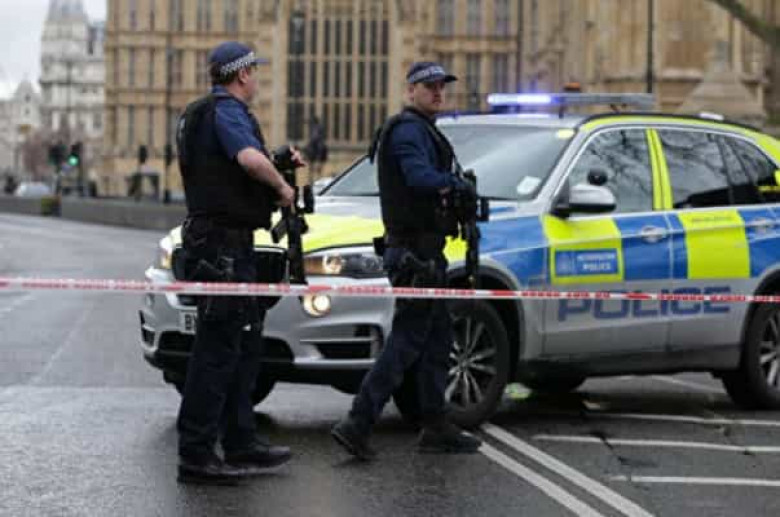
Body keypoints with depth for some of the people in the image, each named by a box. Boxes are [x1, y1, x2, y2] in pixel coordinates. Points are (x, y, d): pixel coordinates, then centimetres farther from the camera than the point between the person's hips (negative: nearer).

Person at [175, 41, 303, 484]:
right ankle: (196, 455, -7)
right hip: (223, 244, -11)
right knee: (218, 348, -9)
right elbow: (250, 158, -32)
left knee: (245, 344, 17)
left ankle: (241, 442, 23)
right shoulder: (227, 112, -13)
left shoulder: (210, 112, 20)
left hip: (229, 245, 11)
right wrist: (282, 186, -16)